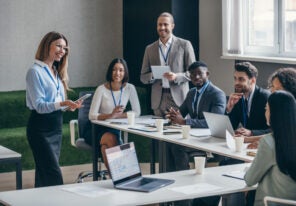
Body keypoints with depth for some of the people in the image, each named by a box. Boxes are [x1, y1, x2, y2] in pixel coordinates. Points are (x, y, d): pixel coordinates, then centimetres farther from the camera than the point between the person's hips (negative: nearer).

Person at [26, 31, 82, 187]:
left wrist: (70, 105, -1)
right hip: (40, 129, -8)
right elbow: (39, 105, -17)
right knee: (54, 175, -14)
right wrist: (62, 104, -29)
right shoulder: (35, 71, -10)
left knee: (44, 173, 9)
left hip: (56, 127, 8)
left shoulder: (56, 72, 16)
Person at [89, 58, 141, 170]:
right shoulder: (101, 89, -11)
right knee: (110, 138, -34)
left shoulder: (129, 88, -2)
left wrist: (116, 115, -14)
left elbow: (137, 112, -4)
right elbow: (92, 116, -14)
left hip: (117, 128, 1)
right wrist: (110, 115, -29)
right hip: (99, 128, -1)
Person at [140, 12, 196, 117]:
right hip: (158, 101, 2)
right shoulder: (150, 49, 12)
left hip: (179, 99, -2)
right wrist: (153, 75, -9)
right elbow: (143, 77, 13)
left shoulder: (184, 45, 3)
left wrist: (176, 76, -15)